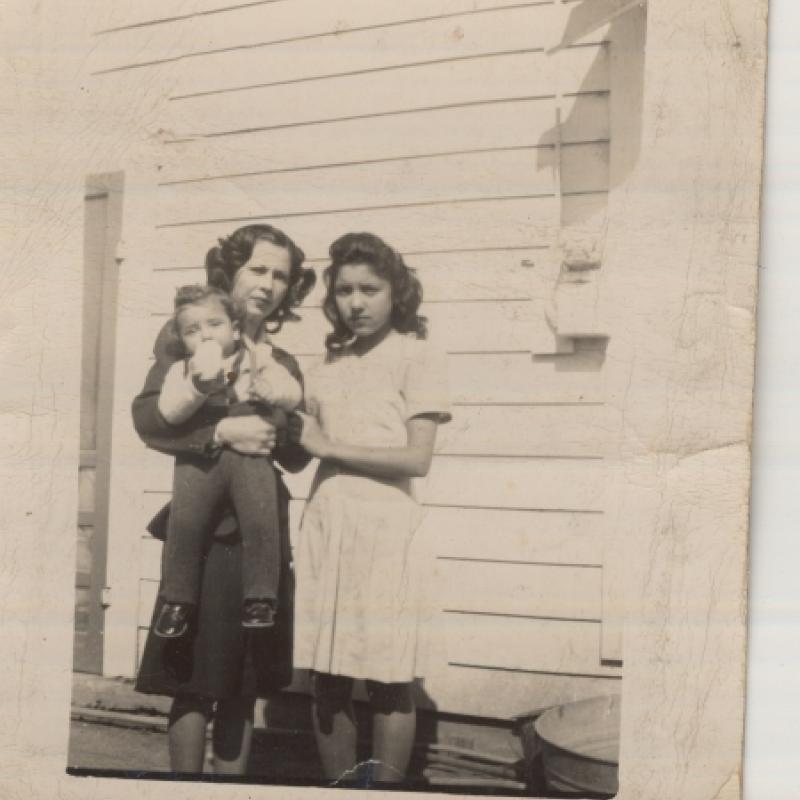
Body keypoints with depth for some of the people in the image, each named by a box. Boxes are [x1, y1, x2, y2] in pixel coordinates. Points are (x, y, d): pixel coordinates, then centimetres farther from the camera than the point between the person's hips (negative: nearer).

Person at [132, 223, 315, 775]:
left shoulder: (283, 364, 15)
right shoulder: (186, 336, 0)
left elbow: (297, 457, 9)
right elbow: (148, 417, -11)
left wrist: (275, 429, -11)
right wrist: (222, 433, -22)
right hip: (204, 528, -5)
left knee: (244, 684, 9)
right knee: (196, 681, -3)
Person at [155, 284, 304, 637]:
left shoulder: (258, 358, 15)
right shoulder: (182, 370, 15)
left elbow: (293, 396, 4)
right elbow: (169, 411, -2)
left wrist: (265, 383, -16)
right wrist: (200, 386, -17)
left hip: (250, 453, 0)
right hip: (200, 458, 1)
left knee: (261, 517, -21)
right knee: (184, 519, -18)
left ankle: (260, 597, -8)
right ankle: (178, 599, -3)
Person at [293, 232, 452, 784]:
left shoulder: (418, 357, 0)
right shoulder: (330, 363, 16)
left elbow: (417, 459, -8)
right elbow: (310, 441, 15)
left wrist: (329, 447, -7)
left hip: (383, 529, -5)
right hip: (324, 525, 5)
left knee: (387, 677, 0)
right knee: (327, 676, 5)